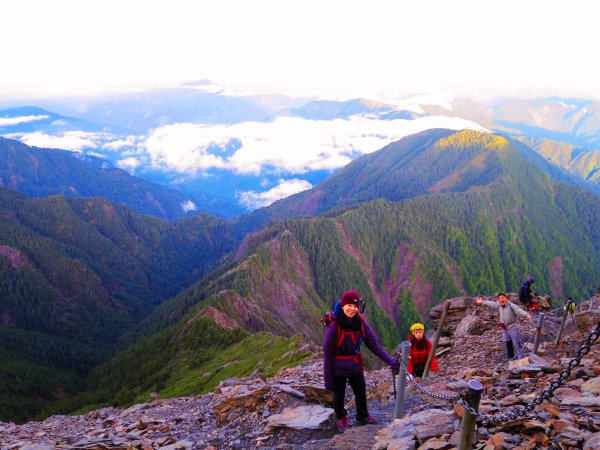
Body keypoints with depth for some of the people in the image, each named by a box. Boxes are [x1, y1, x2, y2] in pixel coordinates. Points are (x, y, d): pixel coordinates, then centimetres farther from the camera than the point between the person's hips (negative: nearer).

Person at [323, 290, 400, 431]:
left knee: (361, 391, 22)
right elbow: (327, 353, -20)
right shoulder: (334, 326, -27)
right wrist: (327, 378, -16)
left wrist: (390, 360, -18)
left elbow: (373, 344, -9)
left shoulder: (360, 322, -14)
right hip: (338, 368, -4)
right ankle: (341, 418, 45)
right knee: (339, 394, 17)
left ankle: (363, 417, 48)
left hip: (355, 365, 4)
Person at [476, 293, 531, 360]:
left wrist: (526, 315, -51)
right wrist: (482, 302, 35)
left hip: (513, 328, -7)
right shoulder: (498, 305, 4)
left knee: (518, 344, -9)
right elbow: (491, 303, 21)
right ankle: (511, 358, 30)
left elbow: (519, 310, -32)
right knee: (508, 345, 17)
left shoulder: (511, 306, -17)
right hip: (505, 329, 7)